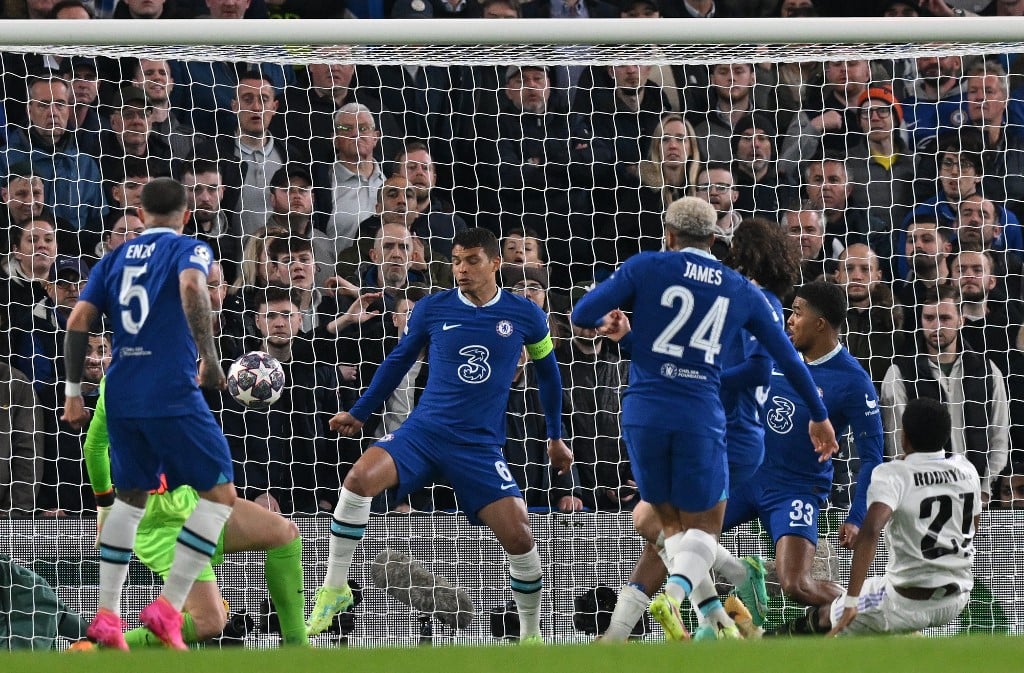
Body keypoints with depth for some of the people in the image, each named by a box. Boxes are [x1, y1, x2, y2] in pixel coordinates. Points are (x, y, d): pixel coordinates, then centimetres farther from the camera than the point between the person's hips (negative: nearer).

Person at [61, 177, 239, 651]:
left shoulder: (115, 259, 16)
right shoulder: (190, 249, 2)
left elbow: (78, 322, 8)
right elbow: (192, 288, -20)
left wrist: (73, 393, 13)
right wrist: (209, 359, -18)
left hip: (121, 397, 6)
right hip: (173, 395, -6)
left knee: (130, 497, 21)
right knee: (220, 495, 4)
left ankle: (106, 615, 13)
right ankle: (168, 608, -7)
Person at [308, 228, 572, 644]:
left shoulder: (525, 316, 0)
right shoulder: (432, 309, 0)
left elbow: (547, 371, 17)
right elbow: (399, 360, 16)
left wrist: (555, 438, 21)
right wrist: (359, 414, 19)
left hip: (480, 446, 0)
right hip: (423, 431, 0)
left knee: (518, 537, -12)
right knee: (360, 478, -27)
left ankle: (530, 634, 12)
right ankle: (334, 589, -14)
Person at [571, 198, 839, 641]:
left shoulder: (646, 267, 3)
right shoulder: (741, 291, 11)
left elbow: (582, 315, 0)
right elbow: (787, 357, 18)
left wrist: (605, 321, 25)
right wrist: (819, 415, 30)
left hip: (644, 412, 0)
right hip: (701, 419, 0)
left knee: (672, 525, 16)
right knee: (704, 527, 10)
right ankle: (673, 595, -20)